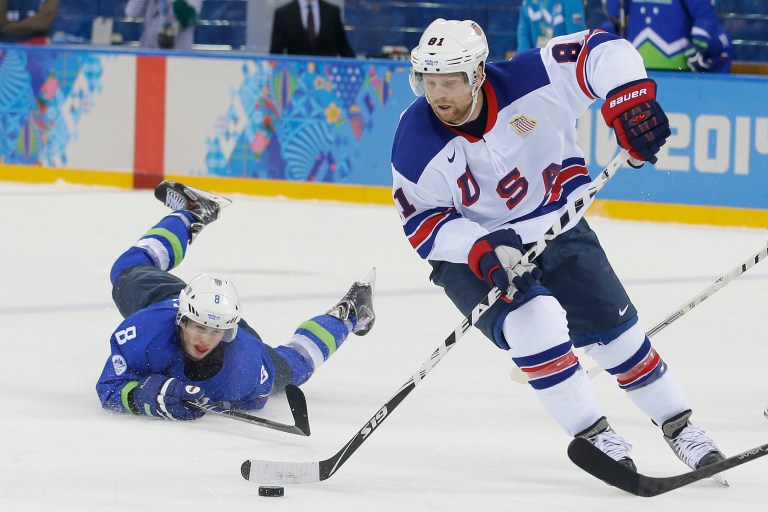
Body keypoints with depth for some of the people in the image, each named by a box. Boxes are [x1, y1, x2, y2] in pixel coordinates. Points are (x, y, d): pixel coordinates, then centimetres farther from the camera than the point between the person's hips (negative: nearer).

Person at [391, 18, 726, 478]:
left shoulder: (526, 83, -24)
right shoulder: (417, 144, -22)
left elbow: (604, 51, -22)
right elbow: (424, 223, -16)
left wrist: (630, 101, -38)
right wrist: (482, 251, -31)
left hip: (557, 229, 2)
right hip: (470, 253, -2)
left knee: (614, 331, 2)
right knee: (532, 323, -26)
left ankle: (679, 426, 21)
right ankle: (592, 435, -14)